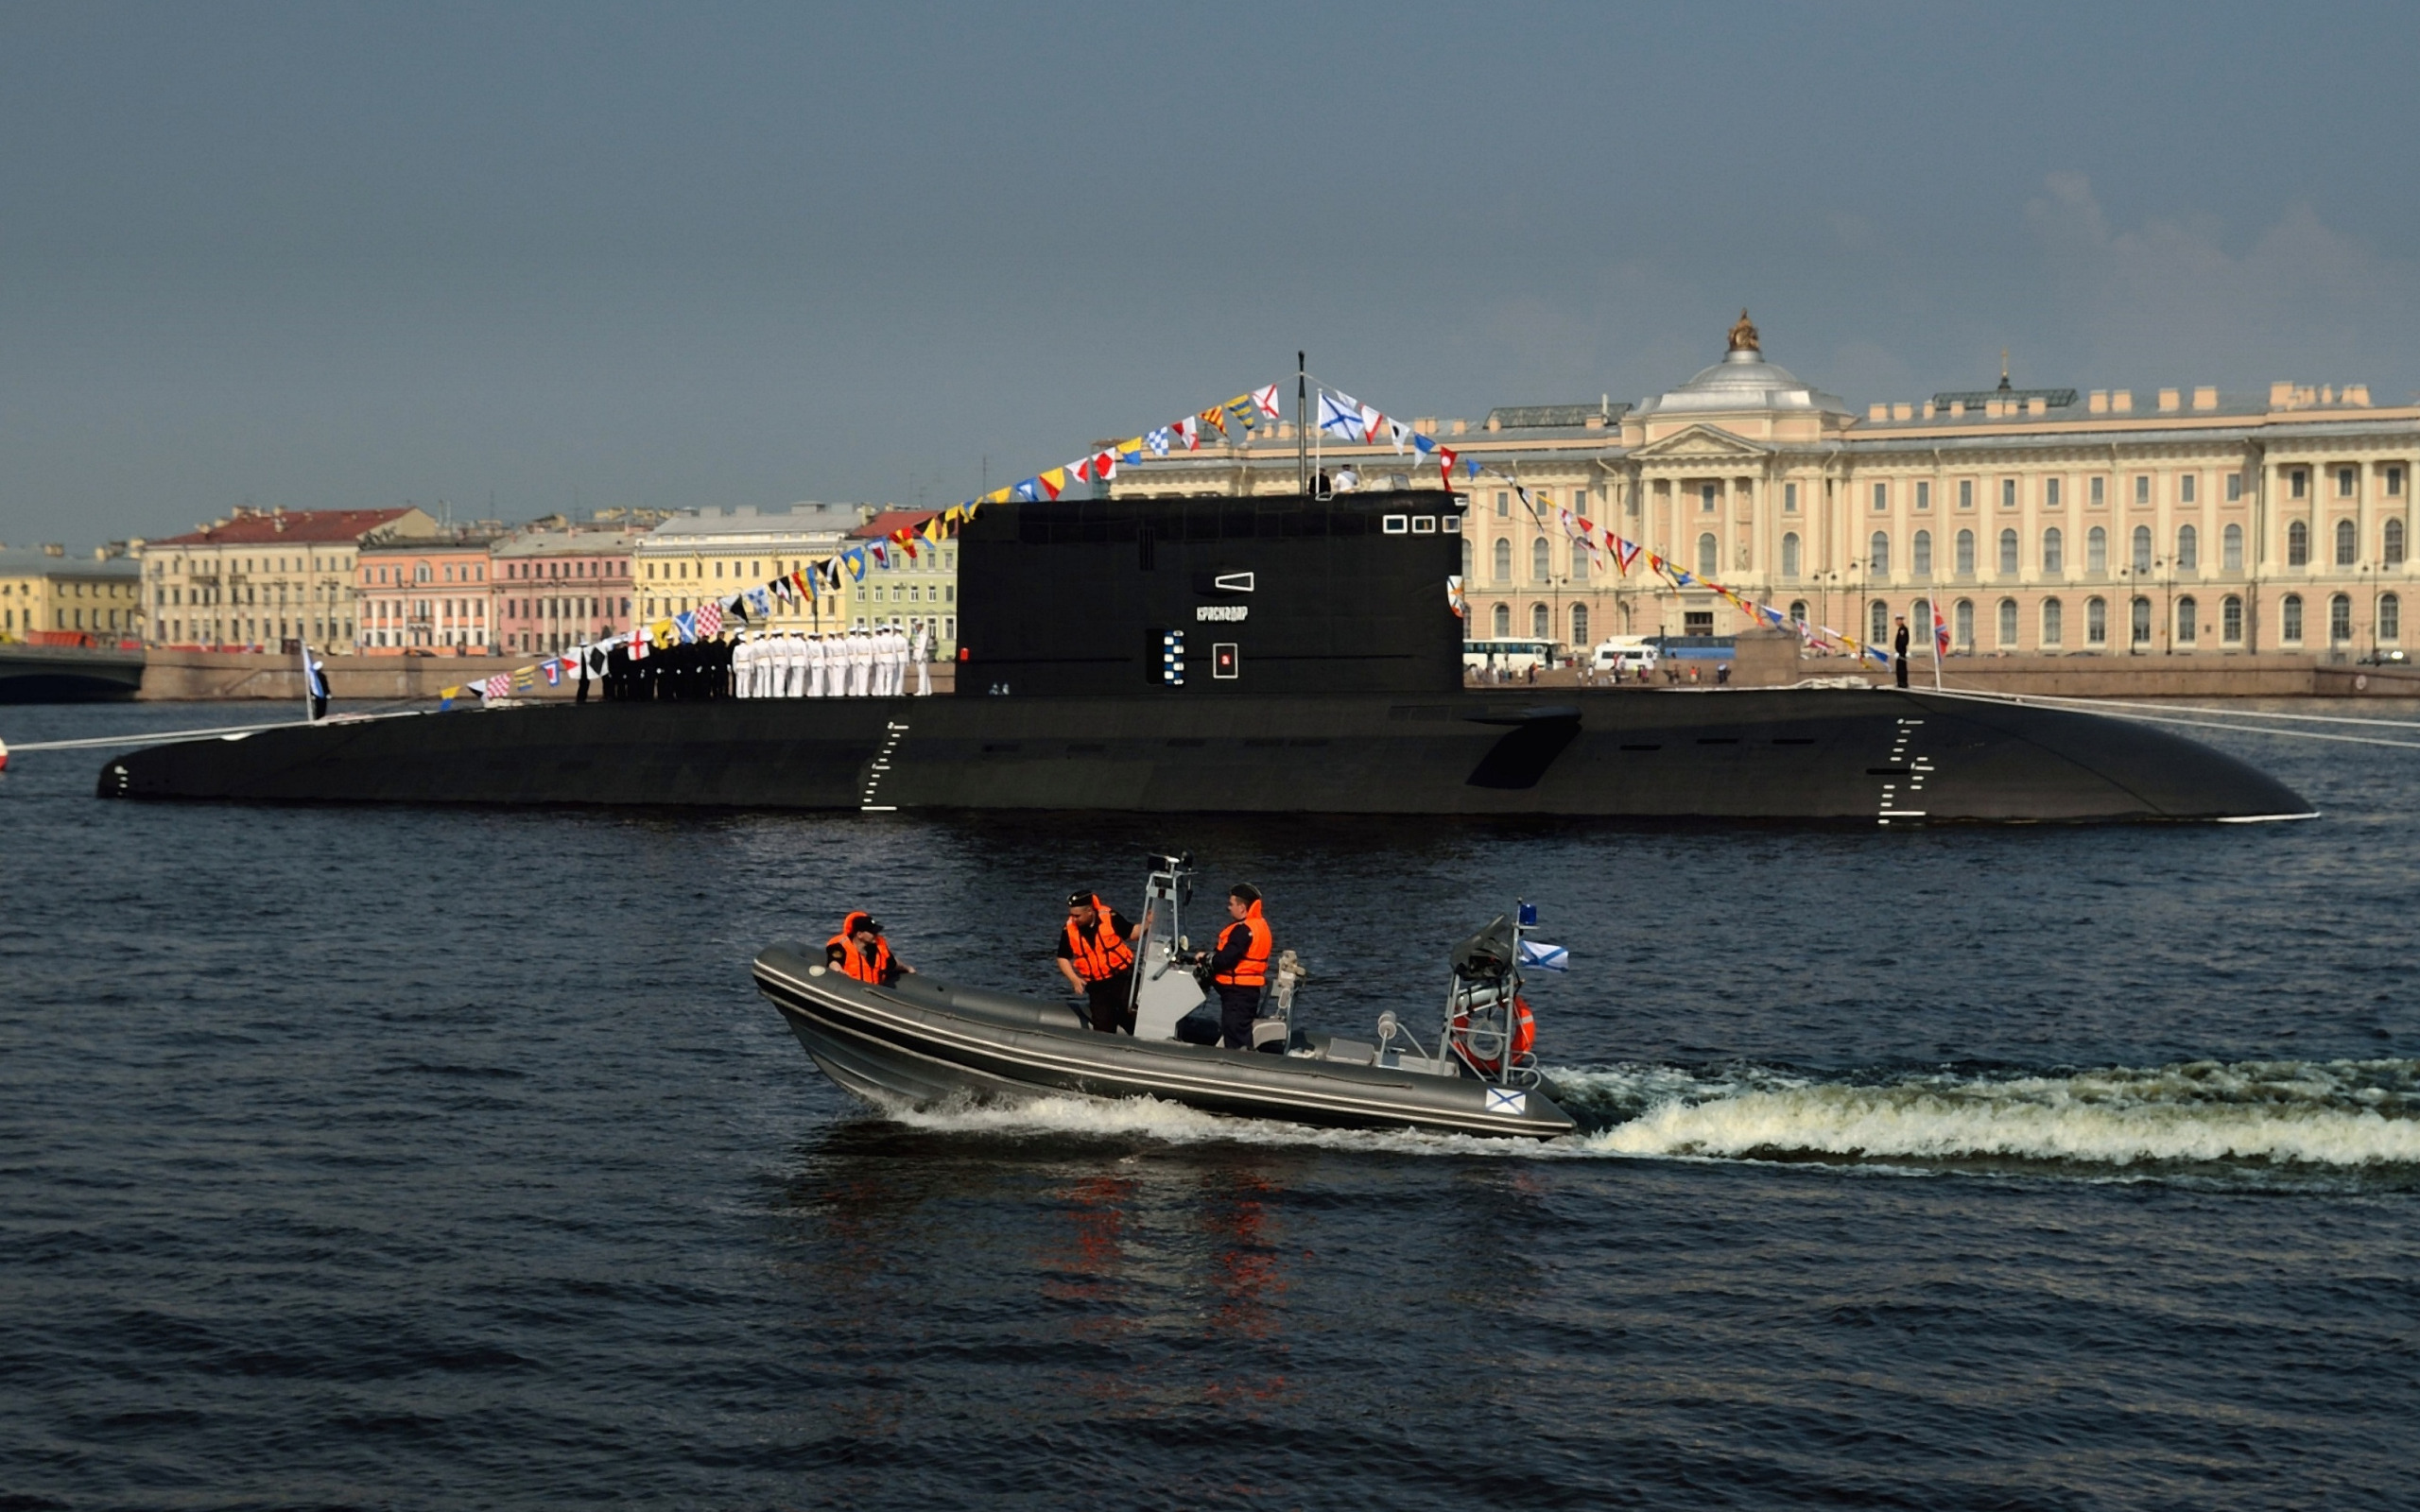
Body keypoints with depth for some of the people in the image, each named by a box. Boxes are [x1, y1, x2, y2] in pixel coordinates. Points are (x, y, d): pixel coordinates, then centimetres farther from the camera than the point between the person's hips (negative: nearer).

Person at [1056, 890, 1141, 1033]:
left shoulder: (1109, 918, -14)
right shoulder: (1070, 930, -7)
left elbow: (1133, 932, -1)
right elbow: (1063, 958, 5)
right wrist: (1074, 979, -10)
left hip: (1122, 979, -3)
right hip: (1097, 987, 3)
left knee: (1133, 1019, -5)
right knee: (1103, 1028, 7)